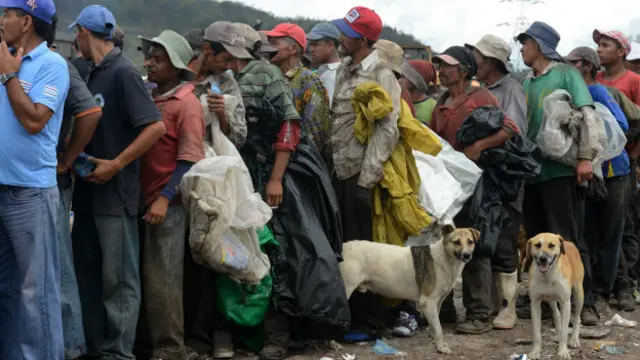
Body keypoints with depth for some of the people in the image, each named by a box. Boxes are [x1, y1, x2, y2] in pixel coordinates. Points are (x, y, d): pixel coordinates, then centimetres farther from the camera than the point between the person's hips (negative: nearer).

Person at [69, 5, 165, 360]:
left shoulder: (123, 72, -13)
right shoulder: (95, 74, 12)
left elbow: (156, 126, -20)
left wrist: (116, 165, -19)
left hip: (115, 194, -8)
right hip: (88, 190, 9)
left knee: (118, 278, 0)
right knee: (88, 273, 13)